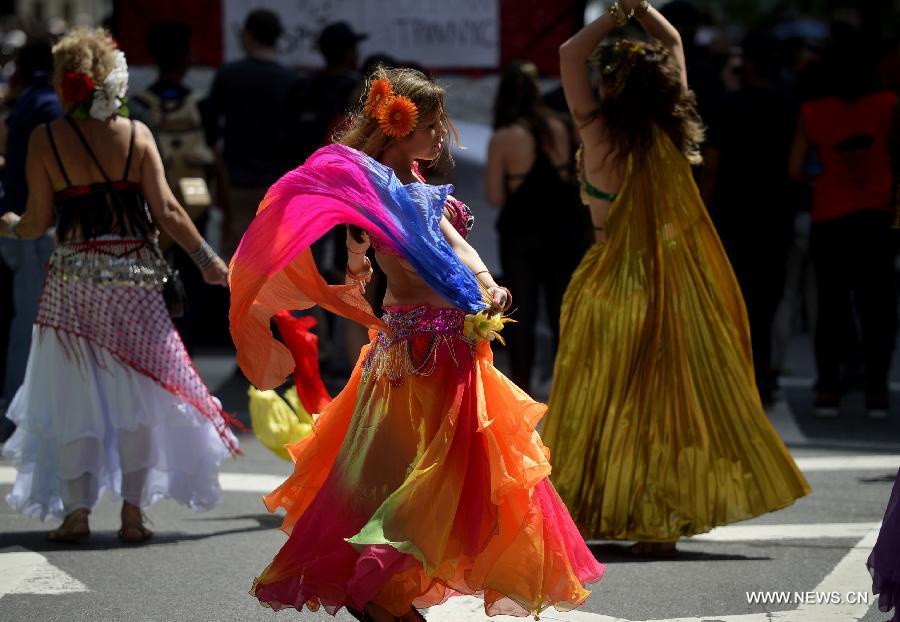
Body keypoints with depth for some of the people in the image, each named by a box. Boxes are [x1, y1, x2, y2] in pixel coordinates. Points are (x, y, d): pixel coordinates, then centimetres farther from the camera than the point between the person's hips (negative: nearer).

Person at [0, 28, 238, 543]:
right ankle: (133, 510, 8)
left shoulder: (46, 140, -5)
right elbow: (166, 210, -5)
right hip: (134, 276, 1)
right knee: (136, 392, 8)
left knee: (73, 396, 7)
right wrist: (207, 258, 5)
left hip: (73, 278, -1)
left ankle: (76, 510, 3)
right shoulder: (136, 134, -2)